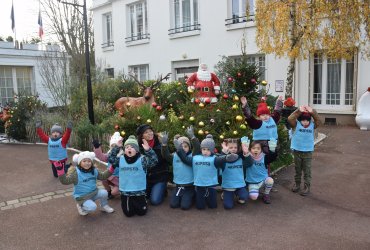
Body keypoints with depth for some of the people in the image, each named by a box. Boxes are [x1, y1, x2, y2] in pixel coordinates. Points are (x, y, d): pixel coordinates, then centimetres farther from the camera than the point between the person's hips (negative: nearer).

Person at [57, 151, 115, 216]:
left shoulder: (94, 170, 0)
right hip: (82, 197, -5)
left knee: (104, 193, -18)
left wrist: (111, 169, 0)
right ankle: (81, 206, 9)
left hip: (94, 192, 5)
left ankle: (104, 206, 13)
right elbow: (65, 181, -27)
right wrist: (60, 170, -41)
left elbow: (102, 176, 11)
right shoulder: (75, 172, -18)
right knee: (92, 207, -25)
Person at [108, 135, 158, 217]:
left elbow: (154, 161, -23)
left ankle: (140, 203, 42)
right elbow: (110, 159, -7)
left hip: (139, 192, -2)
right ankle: (131, 205, 43)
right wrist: (116, 147, -14)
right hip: (125, 192, 2)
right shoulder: (121, 160, 0)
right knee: (128, 213, 12)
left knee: (142, 212, 10)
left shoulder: (142, 159, -12)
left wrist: (148, 150, -38)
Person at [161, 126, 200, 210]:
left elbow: (198, 149, -24)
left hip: (189, 186, -3)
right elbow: (165, 155, -15)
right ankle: (181, 196, 26)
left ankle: (190, 196, 20)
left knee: (184, 206, -10)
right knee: (173, 204, -3)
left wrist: (192, 137, -38)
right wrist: (164, 144, -34)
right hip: (178, 185, 3)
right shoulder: (174, 156, 0)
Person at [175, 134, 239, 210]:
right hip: (199, 186, 2)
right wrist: (179, 149, -7)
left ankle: (208, 198, 44)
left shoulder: (214, 159, -10)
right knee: (200, 207, 11)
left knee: (213, 206, 13)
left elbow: (221, 160, -30)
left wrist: (226, 158, -53)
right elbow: (185, 158, 5)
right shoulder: (195, 158, 1)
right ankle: (202, 199, 43)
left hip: (210, 186, -2)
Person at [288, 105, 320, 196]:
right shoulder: (296, 125, -9)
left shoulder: (312, 125, -3)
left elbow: (318, 120, -18)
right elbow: (290, 119, -26)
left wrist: (312, 112, -32)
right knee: (297, 170, 17)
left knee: (307, 171, 7)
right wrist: (299, 111, -33)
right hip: (297, 151, 0)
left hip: (308, 152, 0)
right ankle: (297, 184, 32)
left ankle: (307, 187, 15)